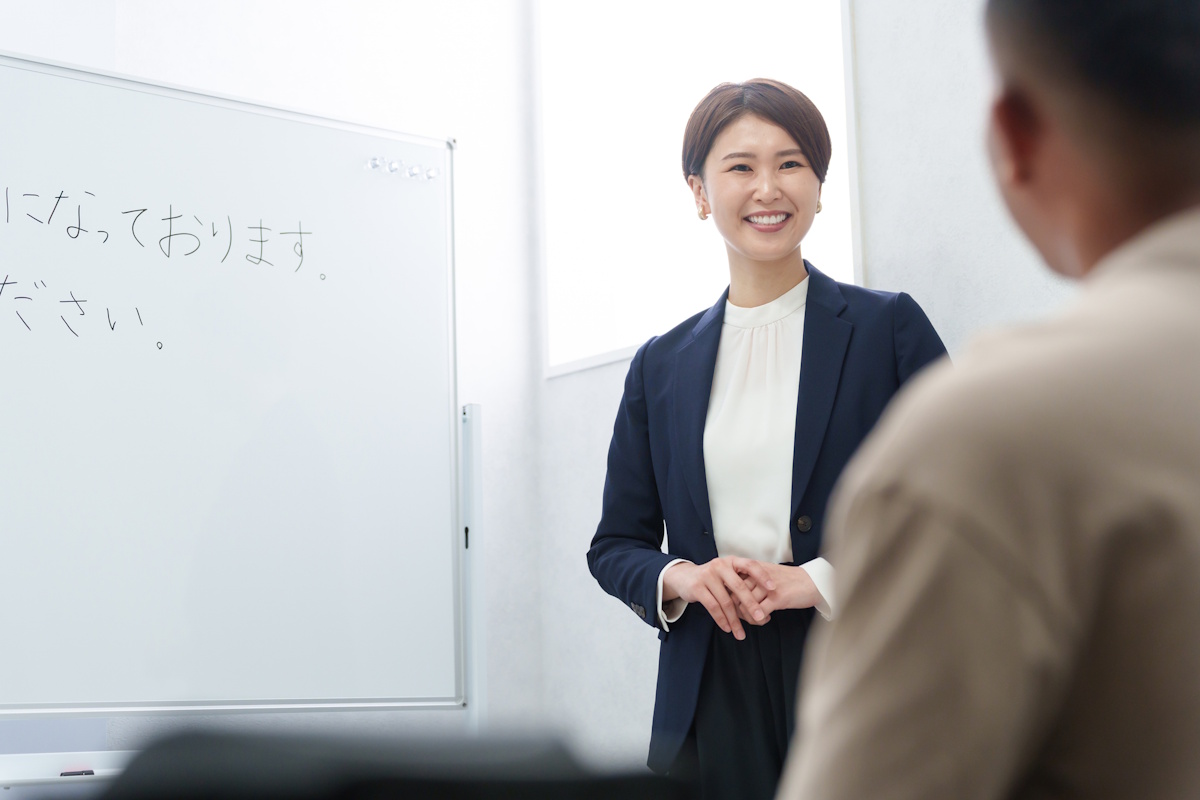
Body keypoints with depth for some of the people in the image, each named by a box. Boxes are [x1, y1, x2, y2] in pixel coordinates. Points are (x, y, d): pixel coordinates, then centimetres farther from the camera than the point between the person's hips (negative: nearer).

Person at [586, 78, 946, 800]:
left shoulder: (889, 326, 2)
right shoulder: (662, 365, 11)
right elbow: (615, 544, 14)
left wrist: (822, 579, -14)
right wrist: (681, 578, -7)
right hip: (713, 704, 2)